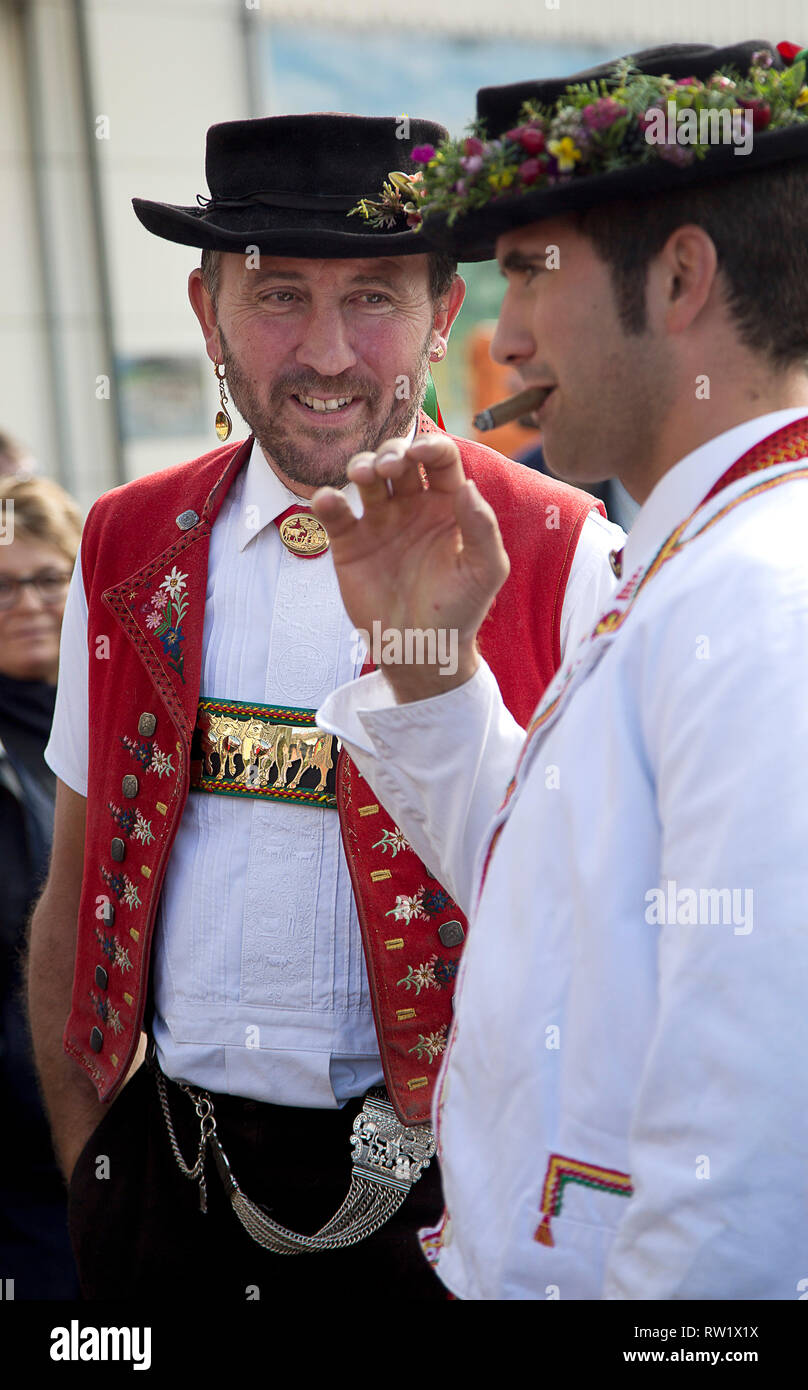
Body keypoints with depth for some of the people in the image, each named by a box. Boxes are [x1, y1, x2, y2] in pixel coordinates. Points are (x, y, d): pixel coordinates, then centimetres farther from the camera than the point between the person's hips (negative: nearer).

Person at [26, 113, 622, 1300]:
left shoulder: (559, 564, -9)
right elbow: (77, 897, 9)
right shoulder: (128, 549, 3)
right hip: (166, 1188, 3)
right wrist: (86, 1167, 8)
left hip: (448, 1200, -3)